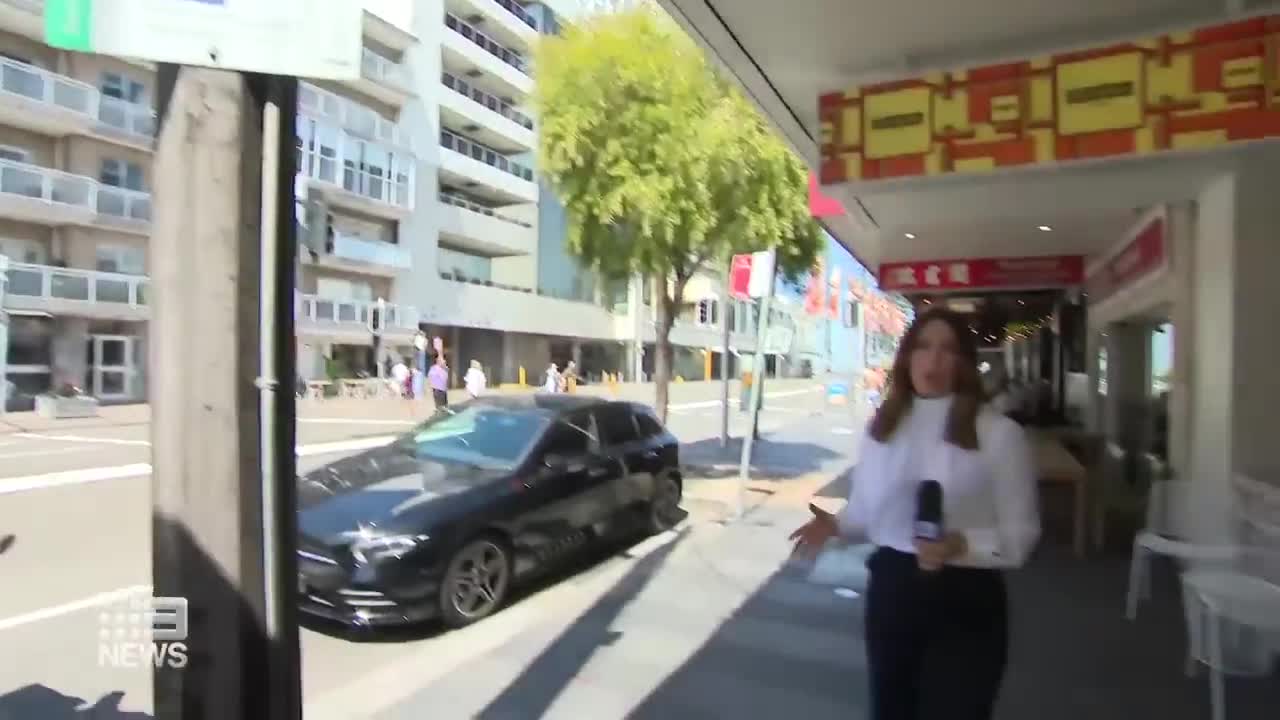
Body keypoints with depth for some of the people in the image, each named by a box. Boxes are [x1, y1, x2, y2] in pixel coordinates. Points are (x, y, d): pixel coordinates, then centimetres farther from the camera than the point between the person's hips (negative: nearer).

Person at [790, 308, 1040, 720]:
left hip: (964, 601, -4)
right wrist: (836, 525, -9)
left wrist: (962, 545, -26)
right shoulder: (881, 427, 4)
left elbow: (1020, 532, -8)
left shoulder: (999, 433, -10)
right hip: (889, 590, 4)